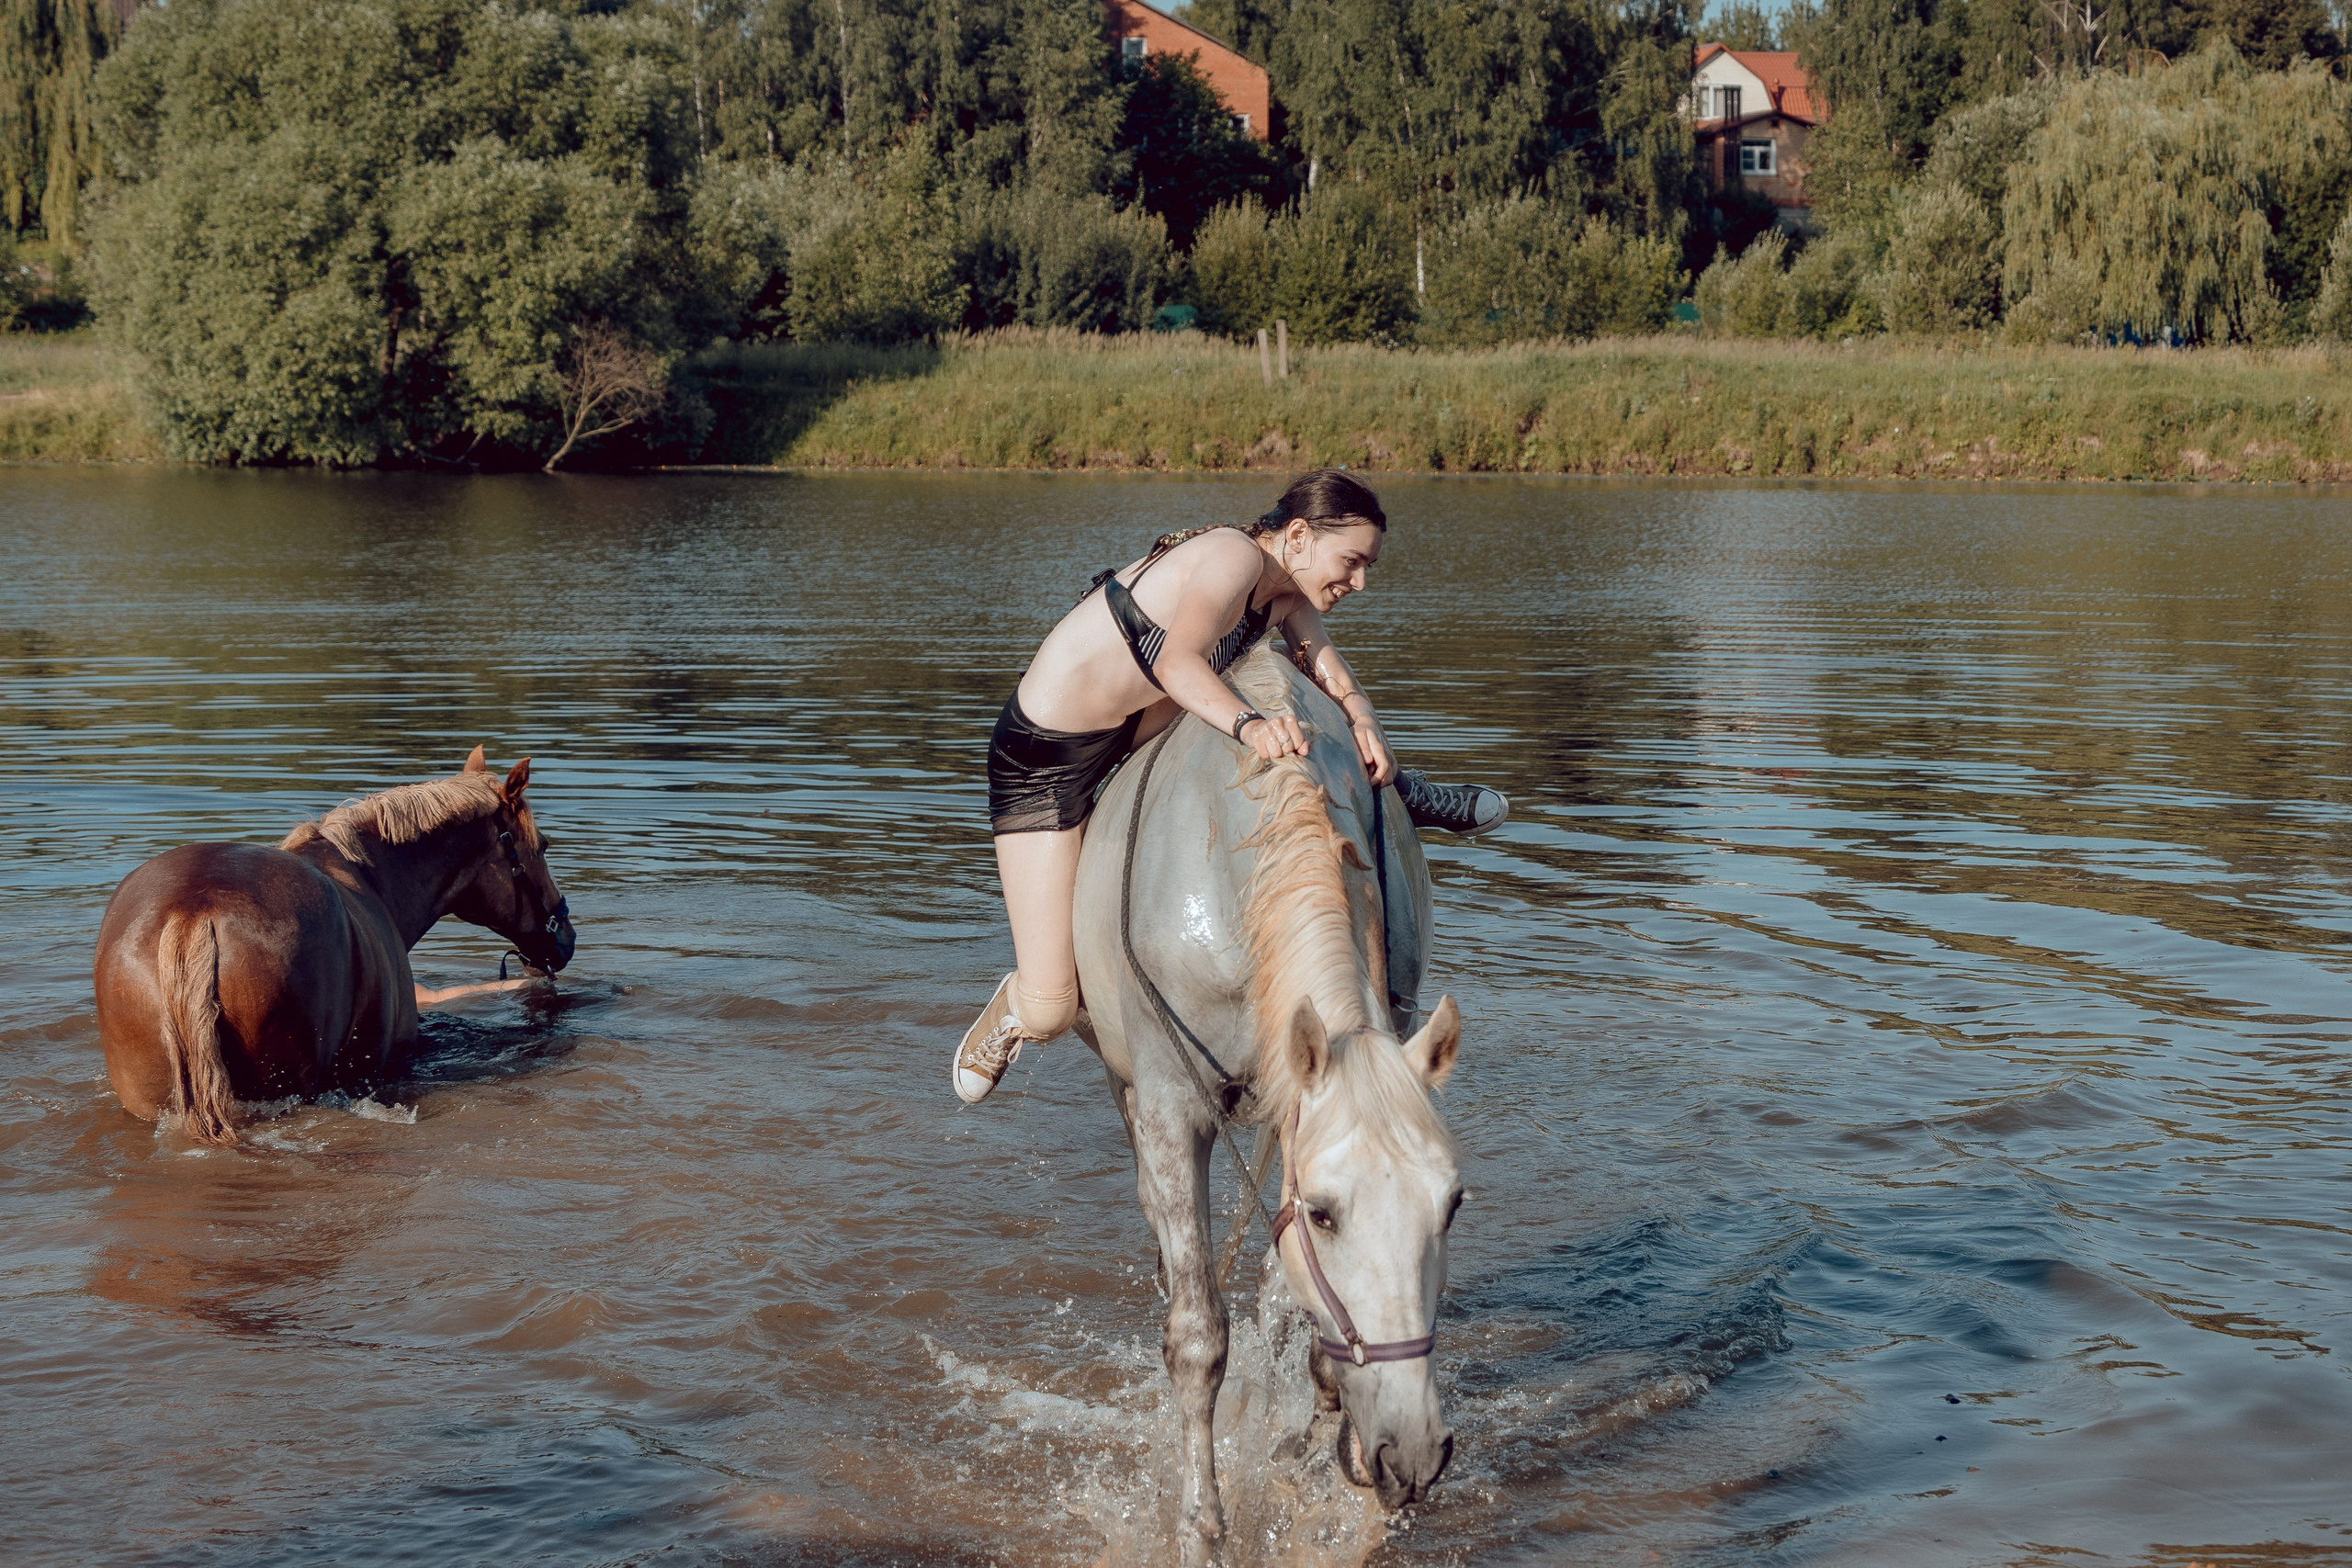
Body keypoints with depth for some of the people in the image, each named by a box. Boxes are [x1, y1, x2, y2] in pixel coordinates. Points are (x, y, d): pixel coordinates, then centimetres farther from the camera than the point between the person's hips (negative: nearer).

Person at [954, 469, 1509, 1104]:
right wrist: (1248, 724, -55)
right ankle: (1022, 1006, 27)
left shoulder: (1288, 599, 2)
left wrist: (1364, 726, -25)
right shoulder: (1237, 555, -24)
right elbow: (1178, 661, -39)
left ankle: (1396, 794, 26)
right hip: (1044, 753, -8)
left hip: (1131, 732, 8)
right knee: (1051, 1011, -7)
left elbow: (1341, 687, -3)